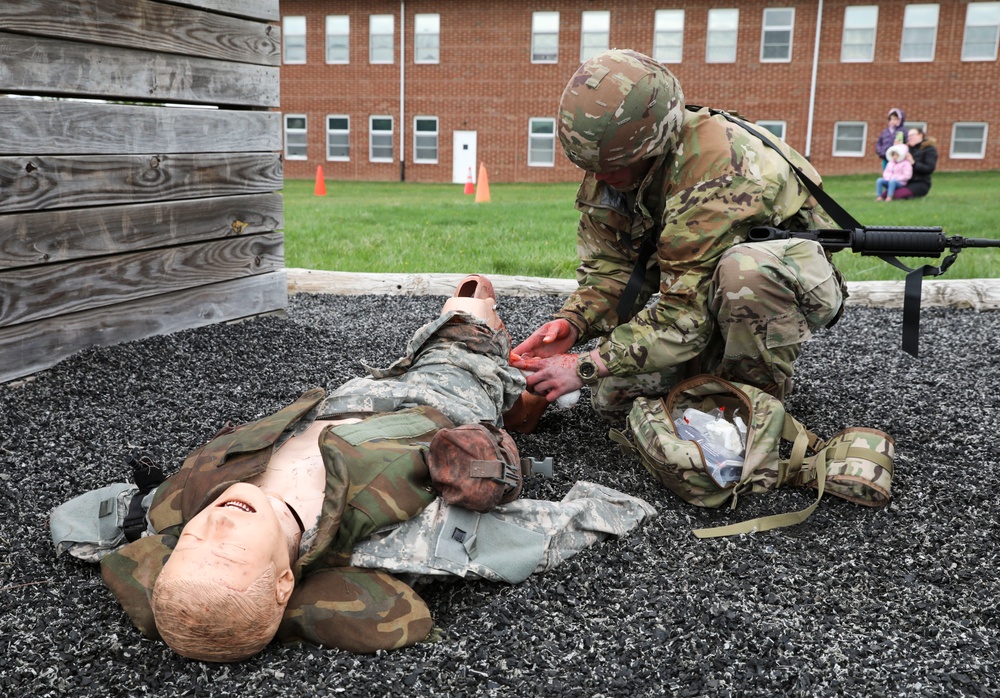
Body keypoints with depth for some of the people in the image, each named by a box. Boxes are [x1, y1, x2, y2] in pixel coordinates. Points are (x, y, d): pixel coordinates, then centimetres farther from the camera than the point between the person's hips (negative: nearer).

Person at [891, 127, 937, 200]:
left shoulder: (929, 149, -3)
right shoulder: (908, 148, 15)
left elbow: (929, 168, -14)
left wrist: (913, 163, -23)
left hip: (921, 183, -7)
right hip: (906, 182, 7)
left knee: (897, 195, -31)